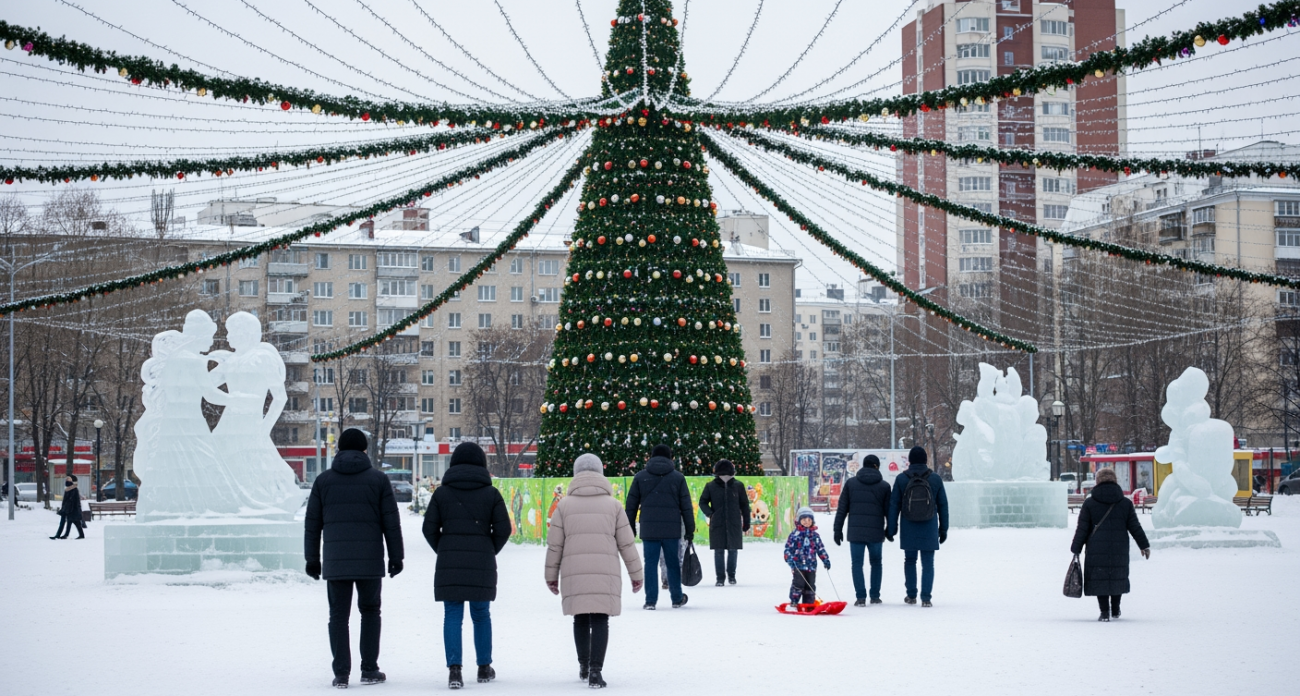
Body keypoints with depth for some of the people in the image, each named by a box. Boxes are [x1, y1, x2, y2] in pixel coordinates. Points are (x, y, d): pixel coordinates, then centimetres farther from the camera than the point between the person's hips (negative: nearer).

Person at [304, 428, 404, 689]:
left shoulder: (323, 480, 5)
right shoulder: (378, 479, 1)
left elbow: (312, 523, 6)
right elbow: (391, 522, 0)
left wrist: (312, 558, 12)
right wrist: (396, 556, 6)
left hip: (335, 560, 1)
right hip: (370, 560, -1)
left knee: (338, 616, 6)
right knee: (370, 611, 13)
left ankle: (341, 673, 0)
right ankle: (369, 670, 11)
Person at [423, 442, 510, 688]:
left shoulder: (442, 492, 3)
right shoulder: (491, 493, 2)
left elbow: (429, 528, 1)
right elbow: (503, 529, -1)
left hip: (449, 564, 0)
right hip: (482, 564, 0)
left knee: (452, 615, 0)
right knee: (481, 615, 12)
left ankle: (454, 669, -10)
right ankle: (484, 668, 20)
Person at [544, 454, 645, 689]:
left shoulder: (565, 505, 5)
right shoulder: (612, 505, 5)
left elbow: (554, 545, 6)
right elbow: (627, 543, 6)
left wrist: (551, 575, 16)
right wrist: (636, 574, 14)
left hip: (574, 574, 1)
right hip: (605, 572, -1)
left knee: (581, 619, 15)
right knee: (600, 620, -2)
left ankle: (584, 667, 28)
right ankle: (595, 670, -14)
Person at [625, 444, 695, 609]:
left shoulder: (640, 477, 6)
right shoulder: (678, 477, 5)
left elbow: (631, 505, 7)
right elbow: (686, 506, 4)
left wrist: (630, 527, 13)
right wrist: (690, 529, 9)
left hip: (648, 530, 0)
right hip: (672, 530, 0)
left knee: (650, 564, 3)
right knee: (673, 564, 10)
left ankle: (650, 600, 1)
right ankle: (677, 599, 18)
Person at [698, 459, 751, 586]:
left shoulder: (738, 486, 2)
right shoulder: (711, 486, -1)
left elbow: (744, 505, 8)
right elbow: (703, 502, 8)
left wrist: (746, 523, 8)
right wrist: (710, 514, -10)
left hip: (734, 524, 1)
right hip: (717, 525, -1)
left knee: (732, 549, 6)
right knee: (719, 551, 0)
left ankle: (731, 574, 24)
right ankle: (720, 577, 10)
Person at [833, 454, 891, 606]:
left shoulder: (851, 483, 4)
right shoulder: (884, 486, 2)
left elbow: (842, 508, 3)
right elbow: (889, 510, 5)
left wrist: (838, 529, 8)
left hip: (855, 532, 0)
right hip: (876, 532, 0)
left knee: (857, 563, 4)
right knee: (876, 563, 16)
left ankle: (861, 597, -4)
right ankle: (875, 596, 16)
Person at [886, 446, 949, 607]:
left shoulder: (901, 479, -4)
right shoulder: (935, 479, -1)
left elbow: (894, 505, -2)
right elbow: (943, 505, 3)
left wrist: (891, 528, 4)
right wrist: (943, 529, 12)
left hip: (908, 529, 0)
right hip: (929, 529, 0)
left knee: (910, 560, 16)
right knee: (927, 563, 3)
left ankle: (911, 595, 19)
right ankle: (926, 597, -6)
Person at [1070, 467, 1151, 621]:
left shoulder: (1089, 503, -1)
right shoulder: (1125, 503, 4)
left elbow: (1082, 529, -2)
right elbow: (1135, 527, 7)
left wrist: (1076, 549, 3)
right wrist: (1144, 545, 15)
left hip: (1096, 550, -2)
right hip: (1119, 550, 2)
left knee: (1099, 579, 3)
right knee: (1117, 578, 16)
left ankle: (1105, 612, -3)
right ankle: (1115, 611, 24)